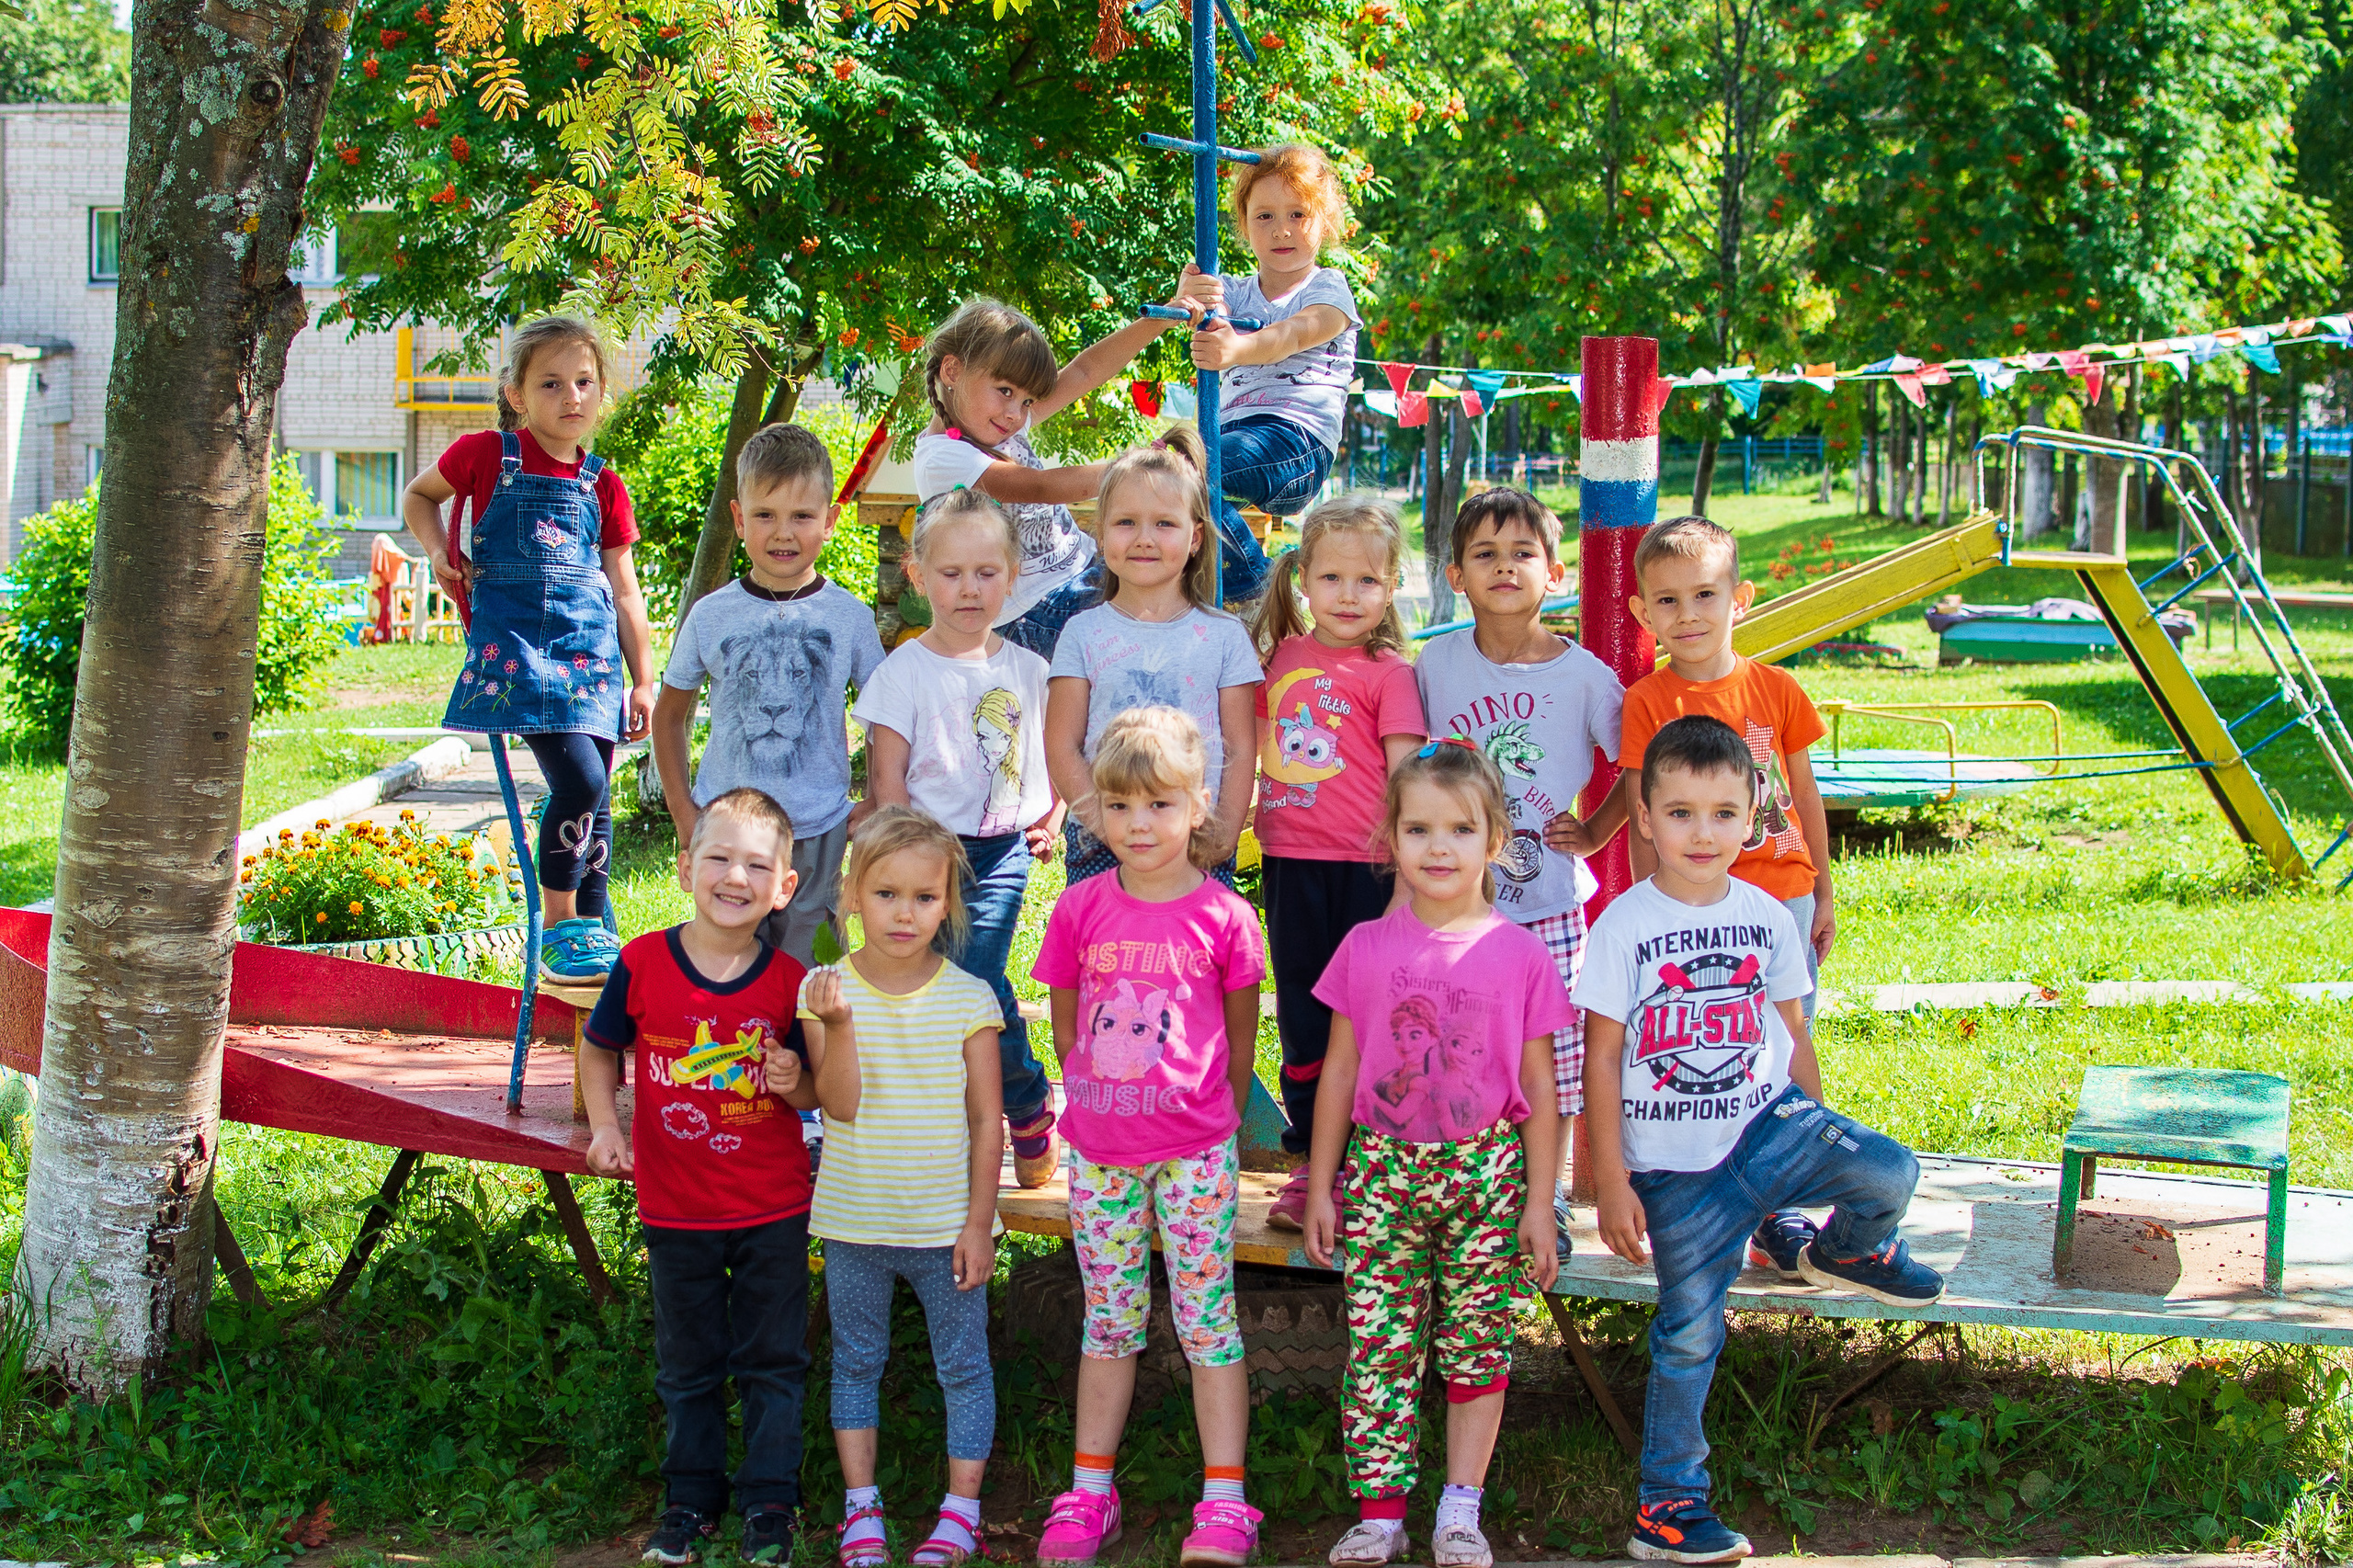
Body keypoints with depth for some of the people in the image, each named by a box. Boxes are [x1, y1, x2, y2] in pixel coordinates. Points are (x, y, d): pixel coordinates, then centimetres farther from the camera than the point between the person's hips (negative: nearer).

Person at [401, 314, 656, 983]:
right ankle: (557, 924, -5)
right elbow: (418, 495, 20)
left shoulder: (603, 486, 11)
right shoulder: (488, 456, 3)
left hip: (590, 651, 4)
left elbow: (624, 593, 15)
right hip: (514, 642, -4)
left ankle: (595, 930, 16)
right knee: (578, 777, -19)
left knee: (595, 797, 3)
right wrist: (439, 552, 2)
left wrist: (643, 679, 12)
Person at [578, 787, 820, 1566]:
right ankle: (691, 1498, 29)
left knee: (772, 1361, 9)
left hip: (773, 1210, -1)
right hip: (676, 1207, 1)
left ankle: (769, 1502, 22)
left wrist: (794, 1083, -23)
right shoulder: (643, 964, -10)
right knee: (687, 1363, 15)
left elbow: (816, 1092, -1)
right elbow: (600, 1051, 5)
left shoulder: (788, 982, -10)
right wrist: (605, 1127, -9)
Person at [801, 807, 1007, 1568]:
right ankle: (861, 1506, 26)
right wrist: (839, 1026, -29)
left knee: (964, 1366, 7)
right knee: (856, 1362, 13)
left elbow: (986, 1121, -4)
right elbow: (840, 1105, -15)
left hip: (946, 1224, -1)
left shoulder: (968, 1000, -8)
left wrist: (979, 1222, -6)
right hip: (855, 1221, 1)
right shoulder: (826, 990, -7)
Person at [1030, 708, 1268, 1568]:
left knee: (1208, 1320, 2)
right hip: (1098, 1145, 2)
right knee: (1108, 1323, 12)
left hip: (1196, 1149, -2)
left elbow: (1241, 1034, 5)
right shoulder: (1081, 911, -1)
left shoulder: (1223, 917, -7)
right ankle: (1088, 1494, 19)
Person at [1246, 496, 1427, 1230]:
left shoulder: (1388, 672, -5)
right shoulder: (1282, 658, 9)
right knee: (1302, 1015, 13)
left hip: (1365, 867, -5)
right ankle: (1311, 1164, 23)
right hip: (1291, 865, 5)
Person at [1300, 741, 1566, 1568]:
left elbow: (1539, 1089, 2)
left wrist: (1538, 1202, 0)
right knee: (1378, 1344, 0)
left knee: (1477, 1345, 5)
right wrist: (1320, 1187, 6)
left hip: (1485, 1170, 0)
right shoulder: (1367, 948, 1)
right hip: (1382, 1168, 1)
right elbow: (1338, 1073, 6)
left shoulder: (1520, 955, -2)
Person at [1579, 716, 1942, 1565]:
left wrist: (1819, 1129, 18)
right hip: (1674, 1167, -3)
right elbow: (1601, 1059, -7)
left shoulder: (1767, 918, 2)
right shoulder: (1624, 927, -9)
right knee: (1689, 1333, 1)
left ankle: (1851, 1248, 13)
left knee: (1889, 1170, -22)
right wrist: (1610, 1183, -9)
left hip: (1769, 1123, 3)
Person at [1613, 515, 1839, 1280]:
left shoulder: (1777, 689, 3)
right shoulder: (1647, 702, -5)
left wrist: (1823, 896, 12)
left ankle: (1776, 1210, 17)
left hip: (1782, 896, 3)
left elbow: (1806, 798, 10)